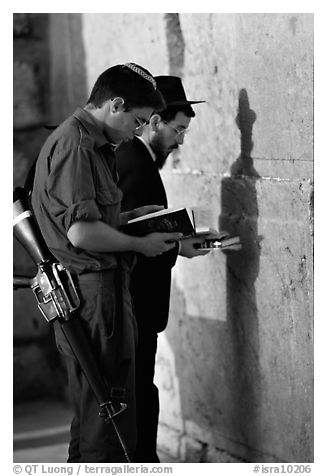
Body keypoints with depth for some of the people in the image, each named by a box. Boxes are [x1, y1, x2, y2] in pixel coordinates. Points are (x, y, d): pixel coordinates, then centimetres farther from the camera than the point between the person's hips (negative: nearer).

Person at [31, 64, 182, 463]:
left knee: (92, 410, 18)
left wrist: (132, 217, 15)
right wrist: (140, 244, -12)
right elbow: (82, 232, -23)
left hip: (91, 289, 11)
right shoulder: (75, 145, -17)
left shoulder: (91, 144, 19)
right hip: (93, 290, -11)